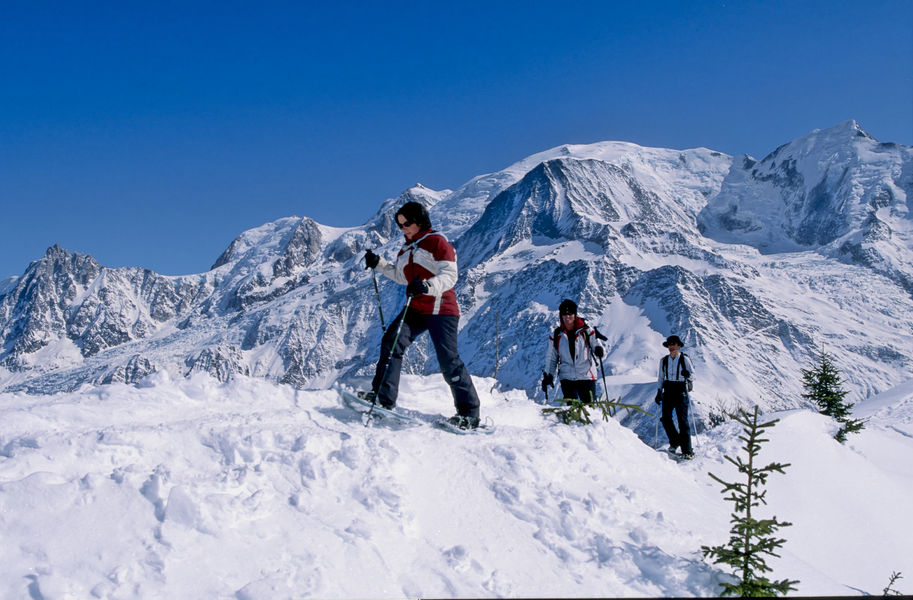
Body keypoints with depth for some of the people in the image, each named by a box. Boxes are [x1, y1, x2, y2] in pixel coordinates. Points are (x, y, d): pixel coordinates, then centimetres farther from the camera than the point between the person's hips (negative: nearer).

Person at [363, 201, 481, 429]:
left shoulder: (437, 242, -6)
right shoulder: (406, 249, 19)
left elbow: (450, 275, -16)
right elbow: (401, 275, 34)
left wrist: (427, 286, -33)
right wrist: (378, 264, 21)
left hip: (440, 308, -7)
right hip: (415, 308, 8)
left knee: (448, 360, -11)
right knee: (392, 341, -13)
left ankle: (469, 413, -4)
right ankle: (383, 398, -12)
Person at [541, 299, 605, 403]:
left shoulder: (586, 331, 0)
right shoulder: (556, 335, 7)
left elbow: (599, 349, 1)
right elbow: (551, 358, 16)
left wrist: (599, 351, -22)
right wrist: (548, 375, 8)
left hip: (586, 376, -2)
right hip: (566, 378, 2)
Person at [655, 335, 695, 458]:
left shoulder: (684, 359, -2)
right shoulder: (663, 360, 10)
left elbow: (693, 374, -4)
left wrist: (688, 374, -26)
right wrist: (659, 392, 12)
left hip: (681, 391, -4)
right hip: (668, 391, 4)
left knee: (682, 420, -8)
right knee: (666, 418, -7)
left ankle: (687, 451, -4)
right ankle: (675, 441, 16)